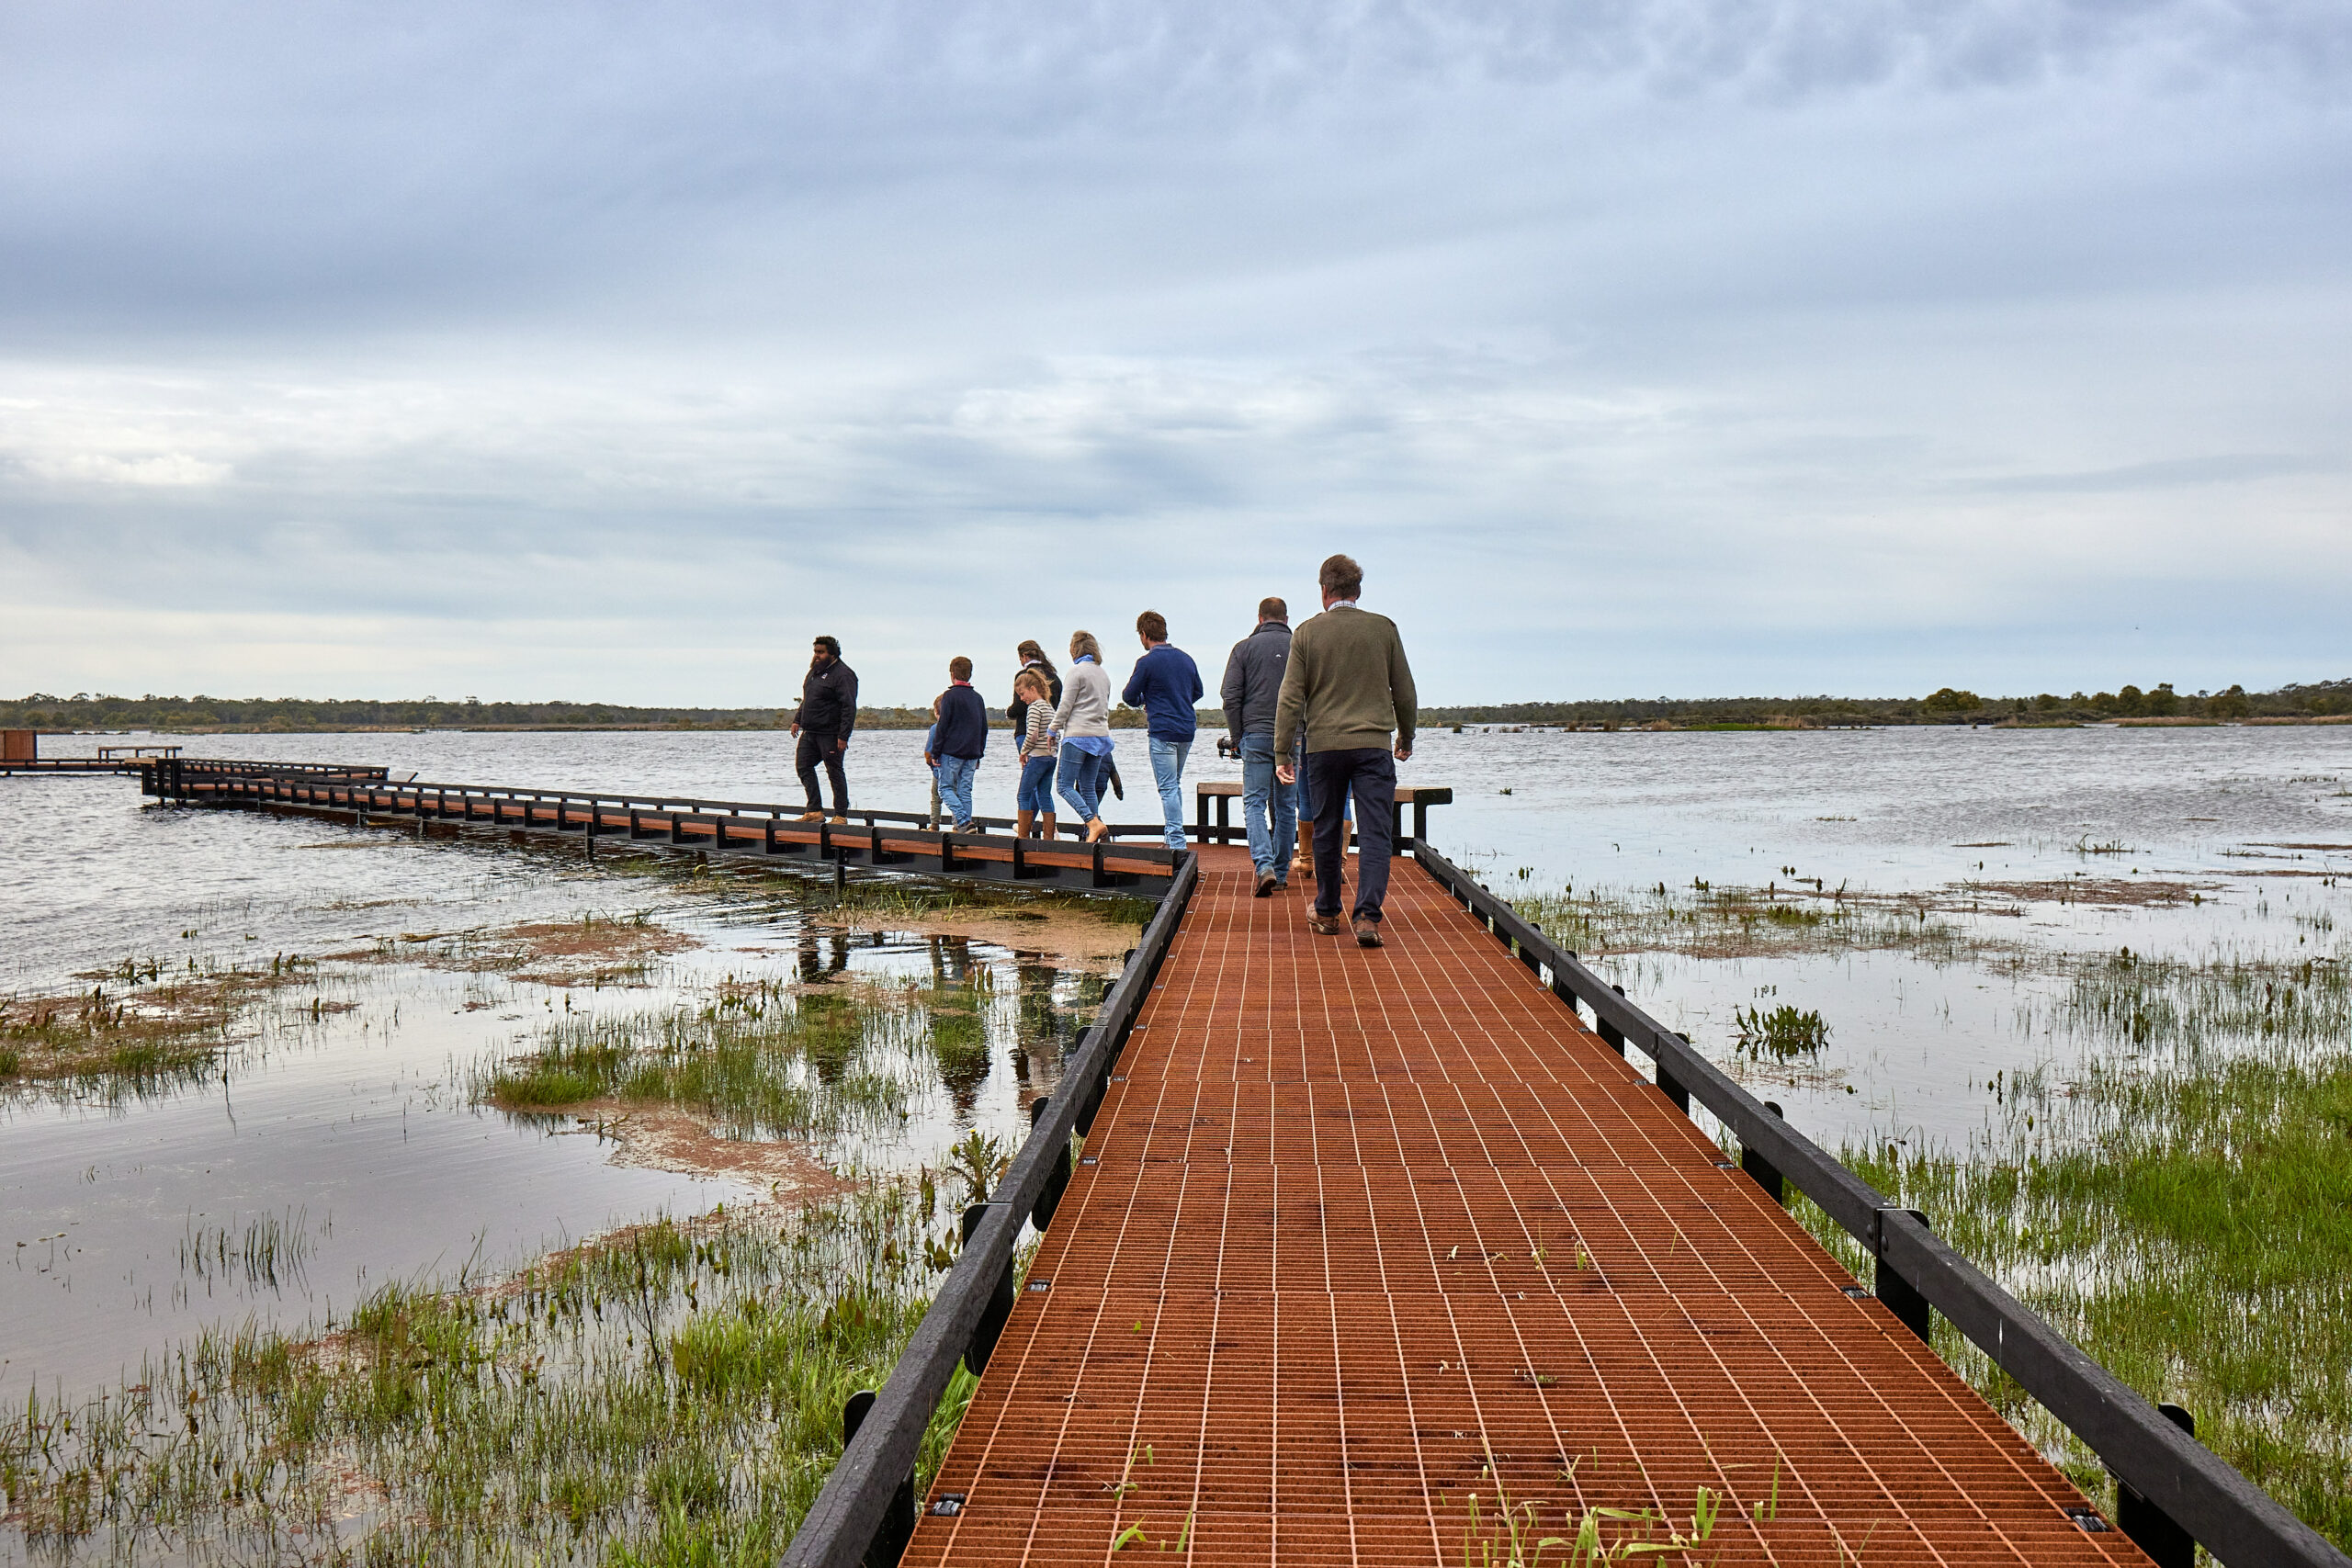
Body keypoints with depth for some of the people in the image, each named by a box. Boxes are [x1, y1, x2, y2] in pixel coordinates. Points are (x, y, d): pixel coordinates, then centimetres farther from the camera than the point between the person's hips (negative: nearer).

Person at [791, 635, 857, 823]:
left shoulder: (842, 675, -13)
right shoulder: (815, 671, 16)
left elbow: (849, 708, -18)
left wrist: (843, 736, -23)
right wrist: (797, 720, 20)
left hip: (830, 734, -9)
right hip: (810, 732, 9)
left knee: (835, 772, -3)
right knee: (803, 765, 8)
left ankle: (841, 816, 5)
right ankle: (815, 811, 13)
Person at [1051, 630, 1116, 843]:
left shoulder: (1077, 670, -8)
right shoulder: (1103, 673, 15)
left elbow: (1065, 705, -10)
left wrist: (1053, 730, 0)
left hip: (1078, 735, -8)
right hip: (1100, 736, 8)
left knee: (1064, 785, -5)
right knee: (1089, 787, 11)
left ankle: (1093, 822, -20)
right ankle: (1093, 834, 4)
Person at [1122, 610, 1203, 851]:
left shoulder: (1147, 662, -10)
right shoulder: (1186, 658, 10)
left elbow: (1129, 696, -3)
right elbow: (1197, 692, 20)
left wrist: (1142, 701, 18)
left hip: (1162, 732, -7)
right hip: (1187, 731, 7)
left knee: (1168, 788, -4)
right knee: (1175, 785, 18)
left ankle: (1177, 843, -7)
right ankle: (1175, 839, 20)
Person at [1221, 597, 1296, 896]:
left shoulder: (1244, 648, 2)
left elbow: (1230, 697, -3)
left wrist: (1237, 737, 5)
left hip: (1256, 736, -2)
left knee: (1254, 803, -1)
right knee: (1285, 805, 10)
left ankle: (1264, 866, -20)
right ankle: (1281, 873, 15)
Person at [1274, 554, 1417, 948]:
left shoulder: (1307, 633, 1)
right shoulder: (1384, 629, 3)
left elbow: (1290, 699, -1)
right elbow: (1404, 692, 8)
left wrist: (1282, 753, 3)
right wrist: (1406, 738, 23)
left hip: (1324, 746, 1)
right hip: (1373, 745, -1)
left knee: (1327, 832, 12)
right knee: (1375, 833, -2)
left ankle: (1327, 914, 22)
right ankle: (1367, 916, -14)